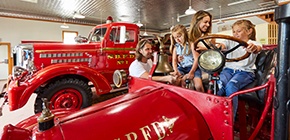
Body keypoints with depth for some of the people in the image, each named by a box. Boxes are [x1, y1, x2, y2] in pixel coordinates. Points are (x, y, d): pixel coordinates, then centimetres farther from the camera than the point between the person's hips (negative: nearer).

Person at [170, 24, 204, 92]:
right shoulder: (176, 47, 11)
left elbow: (196, 59, -8)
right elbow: (174, 60, 7)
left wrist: (191, 72, -18)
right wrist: (176, 71, -12)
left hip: (193, 67, -3)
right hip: (181, 68, 4)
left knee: (198, 86, -23)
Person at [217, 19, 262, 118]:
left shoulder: (253, 44, 7)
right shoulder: (230, 42, 16)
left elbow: (258, 48, -19)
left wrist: (254, 48, -46)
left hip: (245, 72, -2)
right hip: (229, 69, 3)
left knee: (231, 86, -33)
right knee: (219, 85, -31)